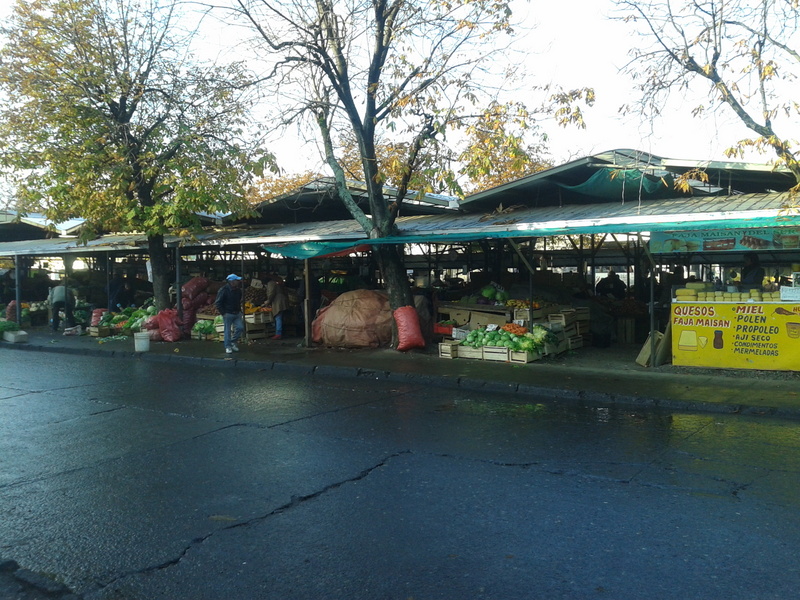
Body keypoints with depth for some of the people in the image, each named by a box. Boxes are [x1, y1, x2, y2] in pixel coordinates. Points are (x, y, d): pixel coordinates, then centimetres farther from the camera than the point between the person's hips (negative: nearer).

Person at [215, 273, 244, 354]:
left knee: (240, 327, -1)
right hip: (228, 314, -6)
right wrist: (223, 313, -14)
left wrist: (239, 310, 14)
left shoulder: (238, 290, 6)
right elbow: (218, 303, -11)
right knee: (227, 331, 0)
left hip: (237, 313, 6)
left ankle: (233, 342, 19)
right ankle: (228, 347, 11)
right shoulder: (223, 290, -14)